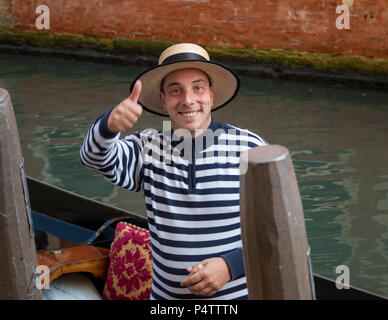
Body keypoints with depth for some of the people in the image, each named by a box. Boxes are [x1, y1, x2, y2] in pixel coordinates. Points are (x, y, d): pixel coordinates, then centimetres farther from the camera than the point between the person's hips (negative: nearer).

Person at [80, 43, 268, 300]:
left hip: (238, 293, -2)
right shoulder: (149, 149, -2)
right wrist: (110, 124, -40)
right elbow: (94, 157, -19)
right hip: (166, 294, 3)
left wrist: (230, 265, -20)